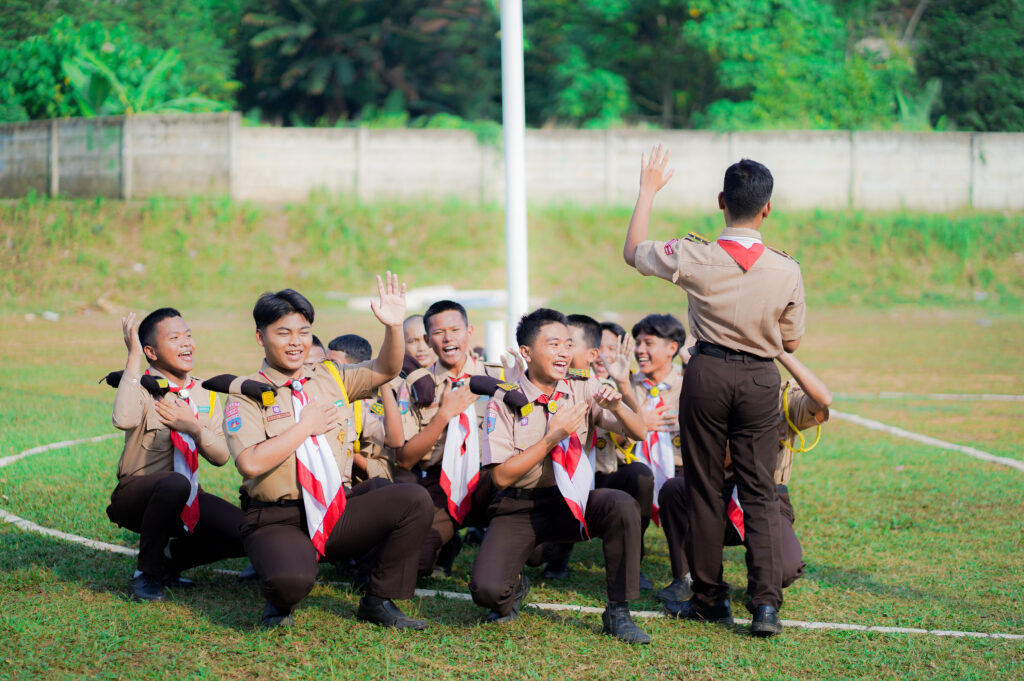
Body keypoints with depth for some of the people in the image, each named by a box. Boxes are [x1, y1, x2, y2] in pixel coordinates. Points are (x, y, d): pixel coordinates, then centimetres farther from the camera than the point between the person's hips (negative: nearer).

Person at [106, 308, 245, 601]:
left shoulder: (205, 395, 8)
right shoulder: (143, 387, -10)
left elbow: (221, 456, 3)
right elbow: (124, 420, -34)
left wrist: (194, 428, -16)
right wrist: (133, 357, -29)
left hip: (186, 500, 5)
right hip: (138, 497, -5)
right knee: (175, 483, -40)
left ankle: (171, 558, 10)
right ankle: (148, 573, -17)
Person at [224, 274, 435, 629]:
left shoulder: (329, 378, 13)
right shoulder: (247, 395, -4)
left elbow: (384, 370, 8)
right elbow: (251, 463, -19)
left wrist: (393, 327, -11)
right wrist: (307, 425, -11)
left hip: (337, 510, 6)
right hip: (278, 519, -6)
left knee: (414, 500, -17)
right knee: (290, 579, -38)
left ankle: (379, 601, 0)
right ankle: (279, 605, 4)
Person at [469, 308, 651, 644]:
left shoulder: (583, 392, 2)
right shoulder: (504, 402, -7)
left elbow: (638, 432, -3)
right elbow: (502, 476, -13)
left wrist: (616, 407, -25)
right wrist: (553, 437, -21)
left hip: (571, 502, 2)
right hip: (519, 508, -2)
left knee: (623, 505, -31)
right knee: (486, 590, -26)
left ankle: (618, 613, -16)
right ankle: (515, 586, 15)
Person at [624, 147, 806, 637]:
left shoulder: (694, 259, -13)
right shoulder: (786, 270, -9)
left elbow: (633, 251, 6)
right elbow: (790, 343, 3)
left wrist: (648, 190, 16)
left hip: (707, 374, -1)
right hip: (761, 379, 1)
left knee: (704, 487, 11)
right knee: (759, 491, 6)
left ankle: (709, 597, 17)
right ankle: (766, 602, -4)